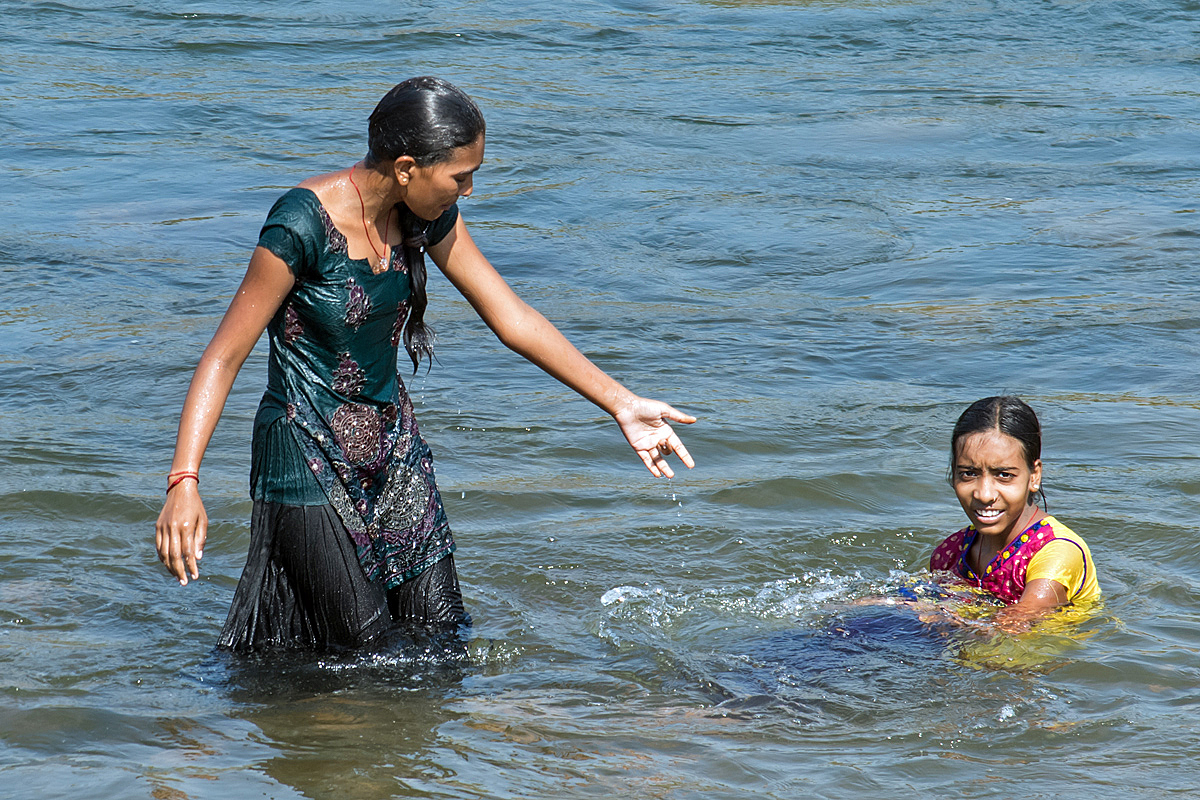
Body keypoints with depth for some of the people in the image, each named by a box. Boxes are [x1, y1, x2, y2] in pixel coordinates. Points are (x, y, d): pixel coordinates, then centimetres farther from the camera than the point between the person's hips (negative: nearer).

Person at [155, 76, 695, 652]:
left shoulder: (425, 215, -3)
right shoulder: (303, 223, -24)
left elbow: (512, 318, 5)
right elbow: (225, 354, -22)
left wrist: (620, 403, 2)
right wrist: (184, 481, -33)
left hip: (393, 443, 7)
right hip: (309, 454, -7)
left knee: (442, 639, 6)